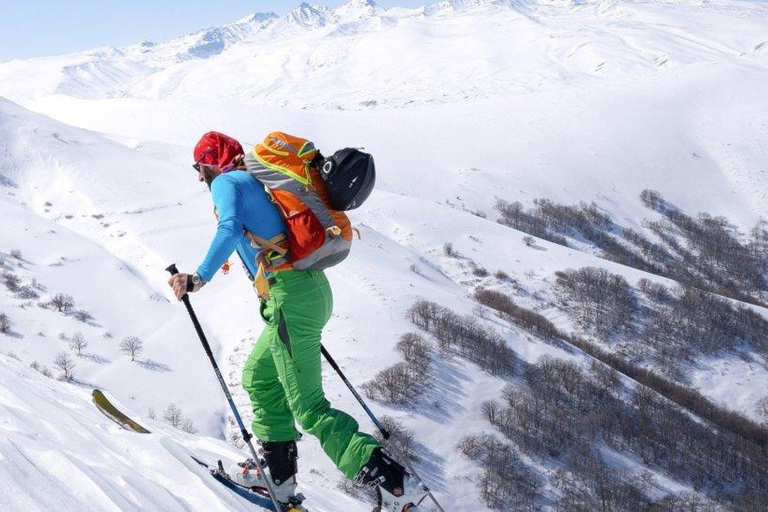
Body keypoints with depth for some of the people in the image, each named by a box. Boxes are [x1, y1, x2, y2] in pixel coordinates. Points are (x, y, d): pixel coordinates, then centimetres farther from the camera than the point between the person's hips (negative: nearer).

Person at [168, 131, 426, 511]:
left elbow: (230, 230, -22)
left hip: (289, 296, -9)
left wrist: (200, 278, -24)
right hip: (312, 286, 9)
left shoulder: (225, 182, -2)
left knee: (308, 408, -7)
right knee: (259, 377, 24)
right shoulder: (254, 181, 23)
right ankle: (278, 474, 29)